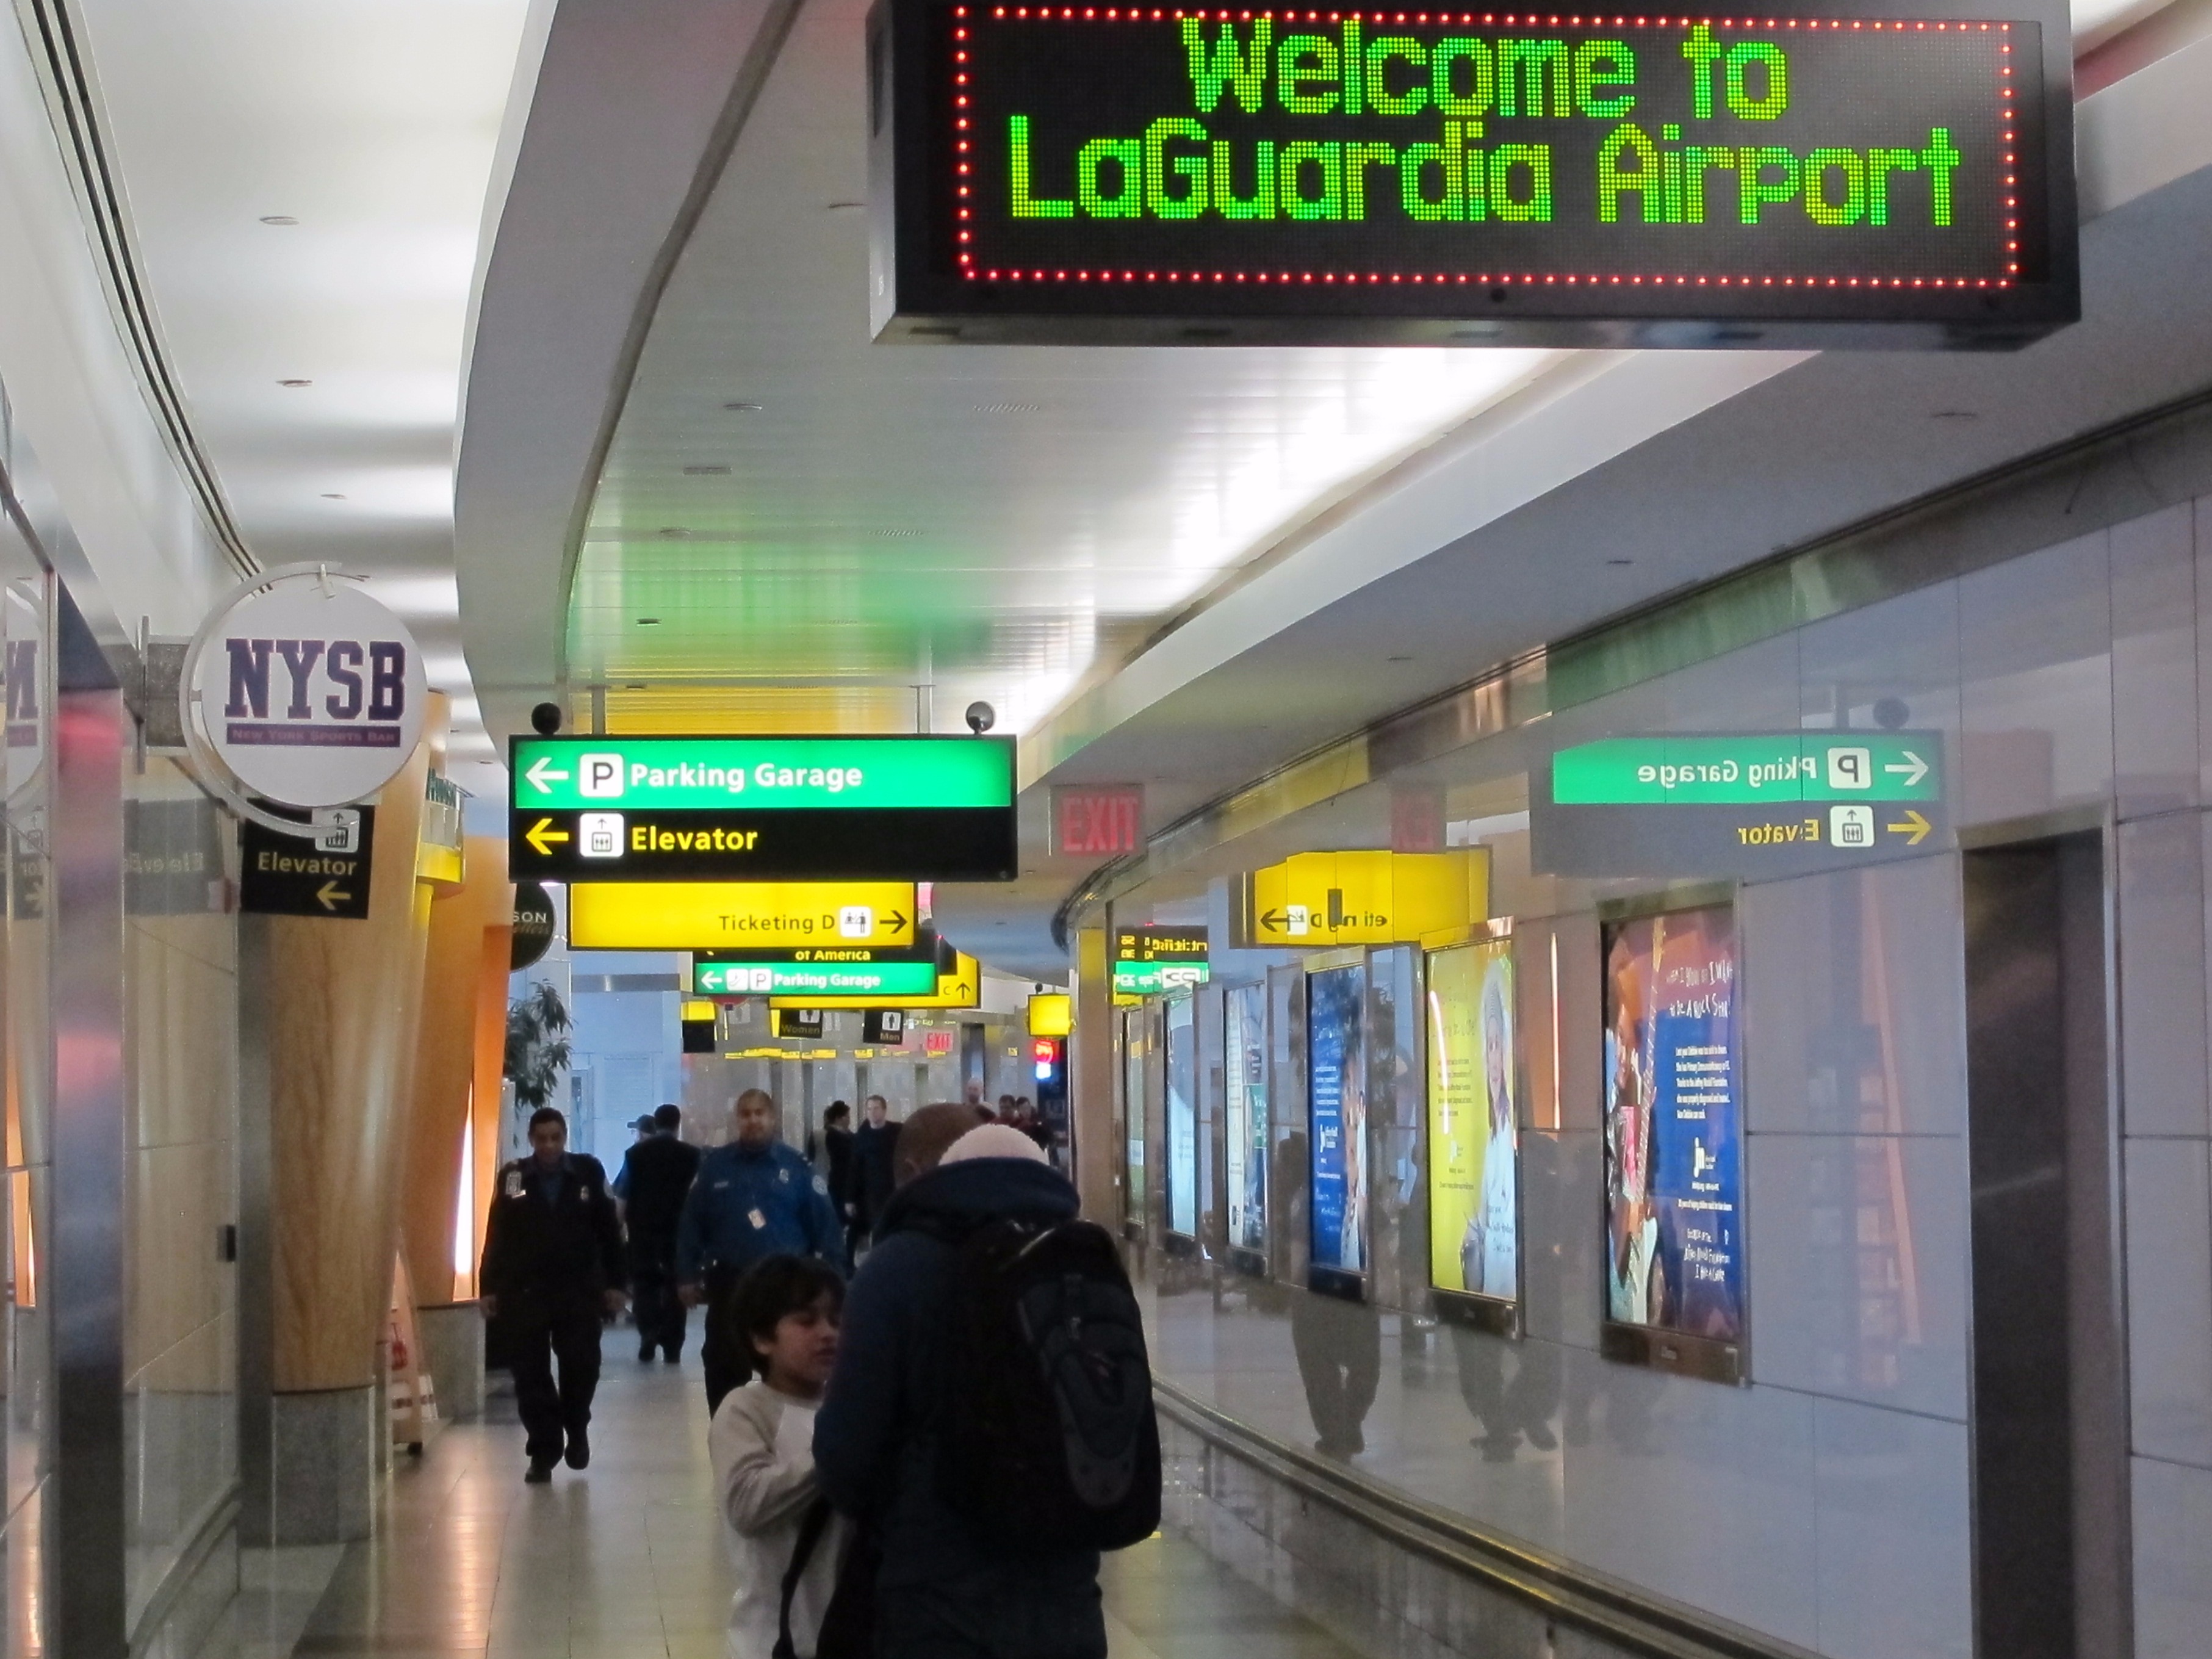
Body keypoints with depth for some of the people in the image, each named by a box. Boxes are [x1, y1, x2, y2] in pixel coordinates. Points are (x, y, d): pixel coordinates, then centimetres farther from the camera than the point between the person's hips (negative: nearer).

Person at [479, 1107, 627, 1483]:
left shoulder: (588, 1173, 1)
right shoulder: (513, 1178, 2)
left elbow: (609, 1231, 4)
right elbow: (496, 1236, 4)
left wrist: (614, 1283, 1)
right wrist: (490, 1287, 1)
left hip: (579, 1291, 0)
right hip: (524, 1293, 0)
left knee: (582, 1366, -1)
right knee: (531, 1374, 1)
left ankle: (576, 1430, 27)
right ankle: (544, 1450, 11)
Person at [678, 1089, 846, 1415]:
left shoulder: (797, 1167, -1)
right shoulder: (714, 1166, 3)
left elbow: (826, 1227, -2)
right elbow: (691, 1225, 3)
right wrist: (687, 1276, -4)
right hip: (729, 1284, 1)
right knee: (724, 1371, 6)